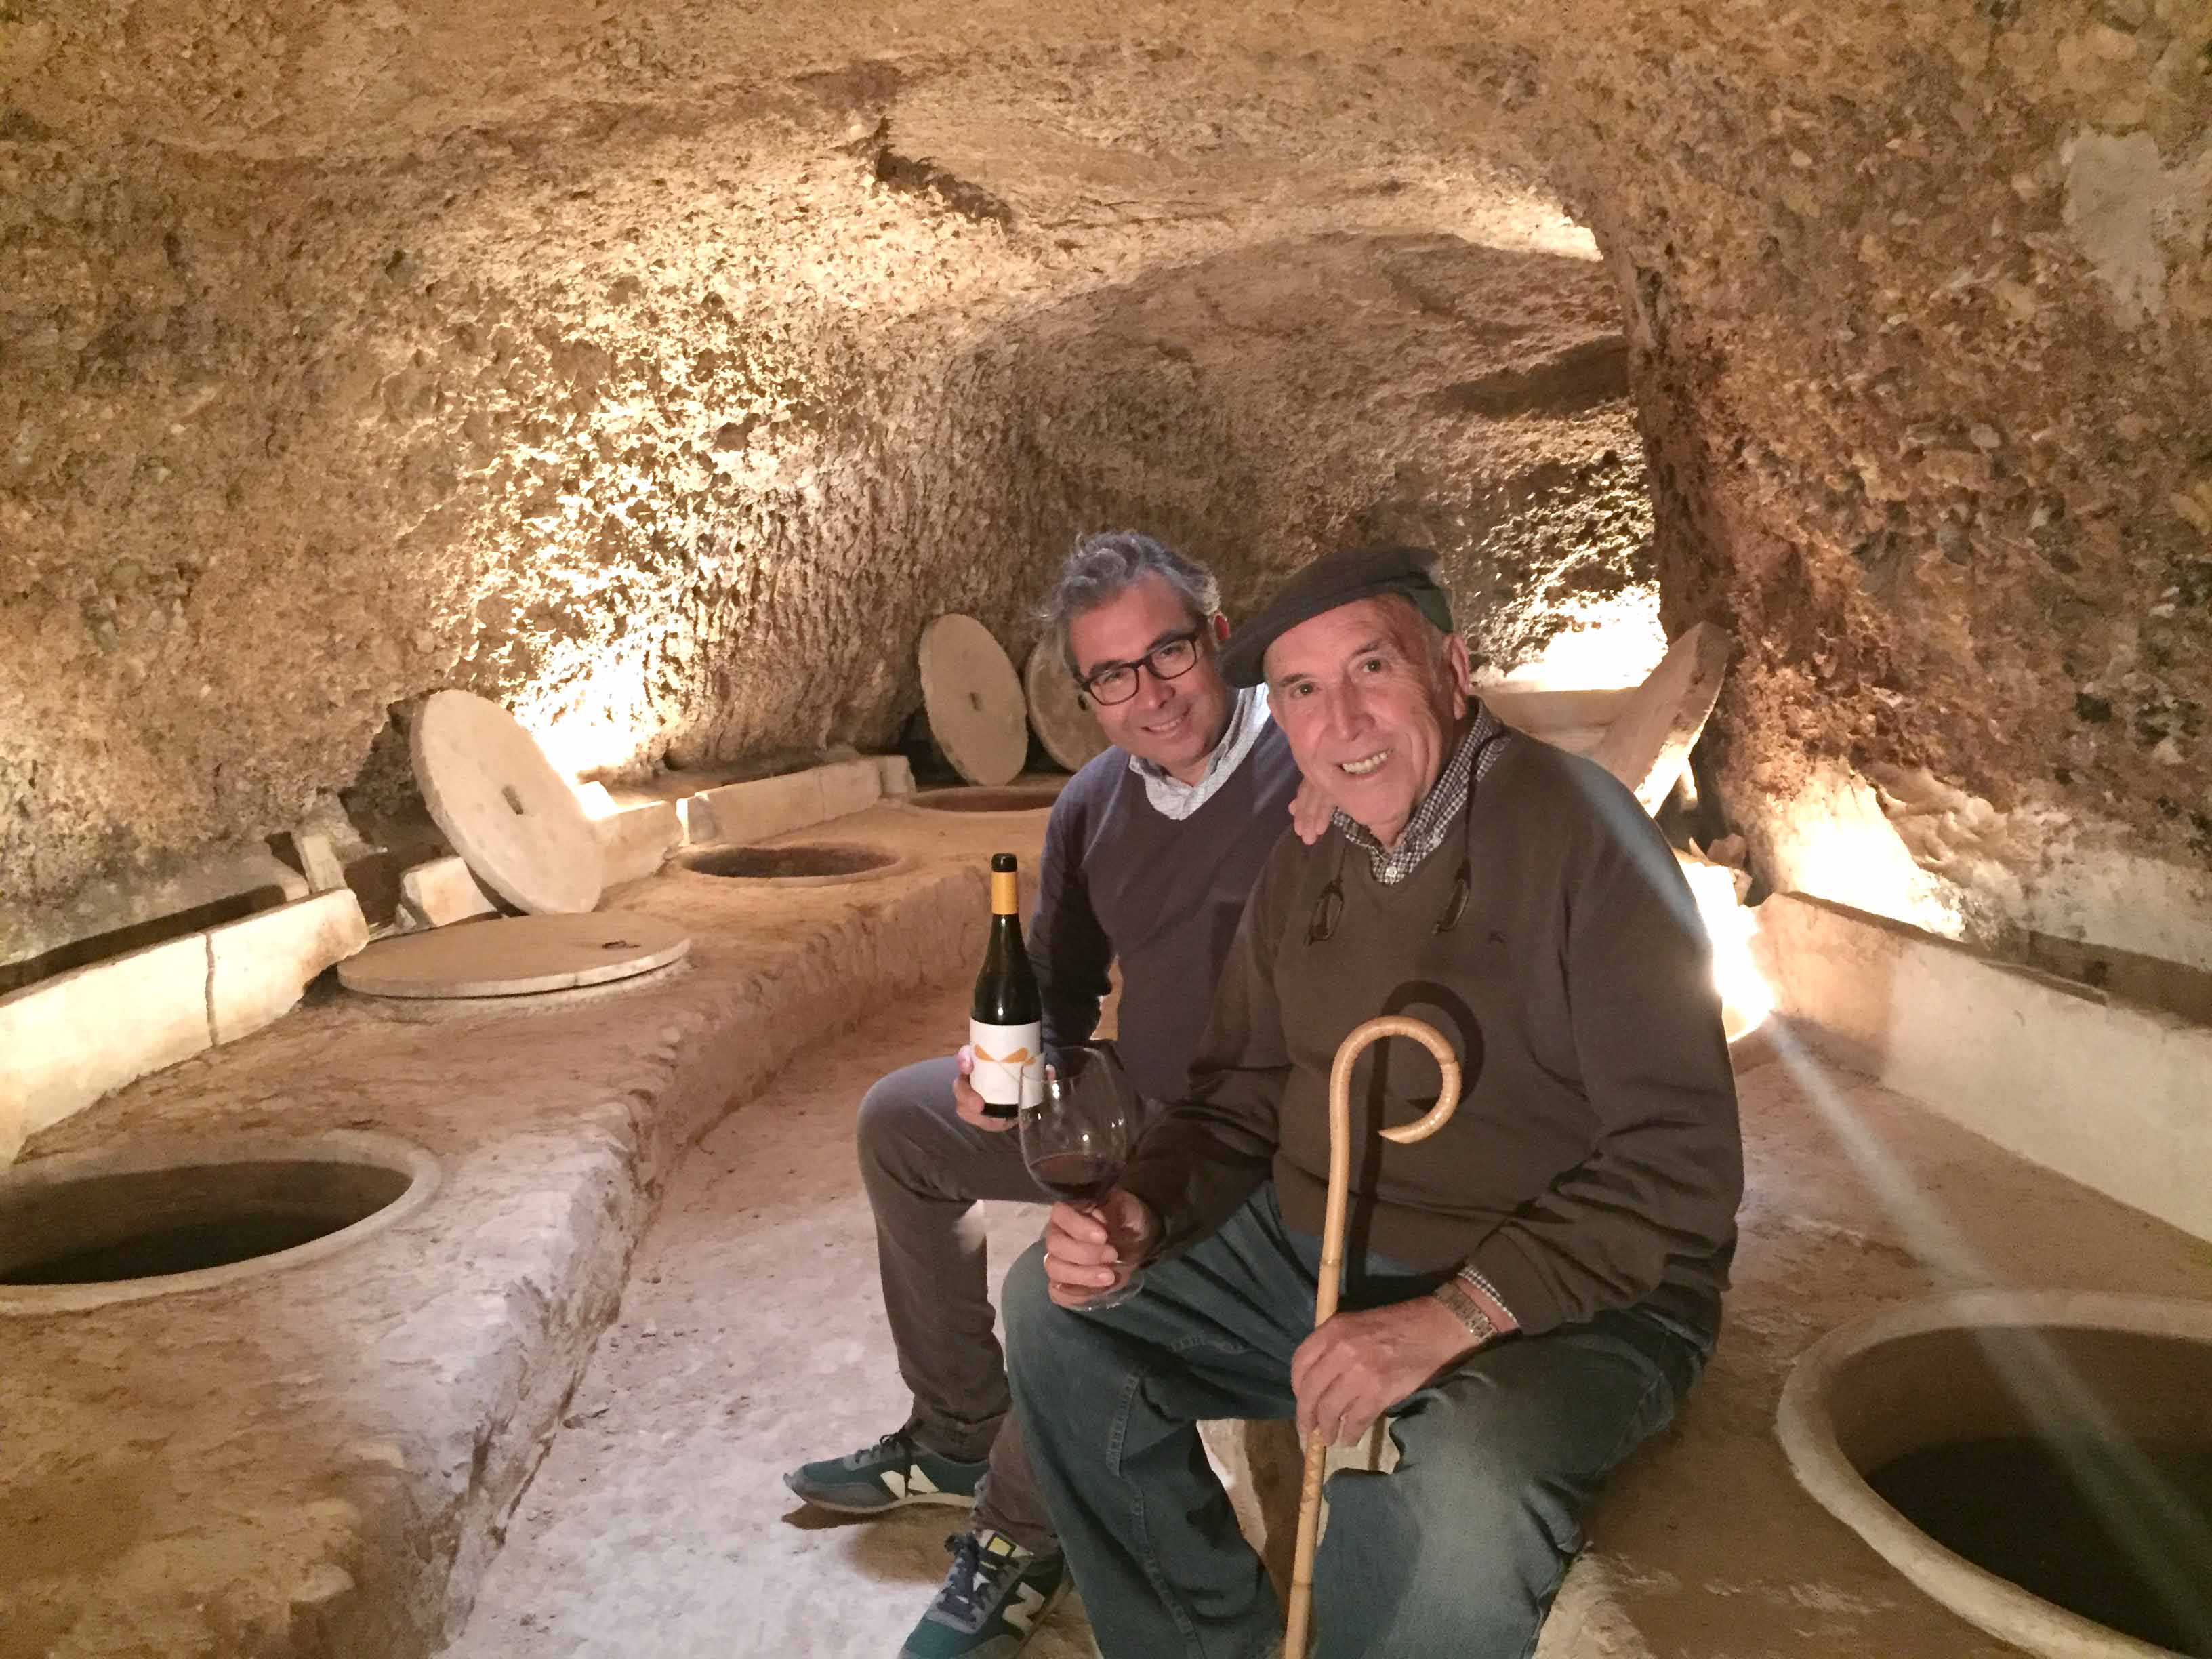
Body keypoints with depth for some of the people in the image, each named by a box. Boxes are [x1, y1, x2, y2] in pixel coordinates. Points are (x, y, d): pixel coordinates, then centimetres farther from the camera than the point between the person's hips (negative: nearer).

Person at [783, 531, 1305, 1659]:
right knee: (900, 1122, 11)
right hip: (1129, 1113, 8)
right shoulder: (1092, 806, 1)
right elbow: (1059, 992, 13)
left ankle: (1021, 1531, -1)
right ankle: (958, 1434, 23)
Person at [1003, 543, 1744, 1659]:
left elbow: (1676, 1162, -22)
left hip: (1561, 1299, -7)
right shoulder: (1305, 866, 6)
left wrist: (1450, 1317, -30)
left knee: (1454, 1494, -37)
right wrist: (1140, 1214, -10)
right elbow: (1237, 1104, 12)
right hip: (1309, 1257, 7)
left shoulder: (1572, 830, -18)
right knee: (1054, 1305, 2)